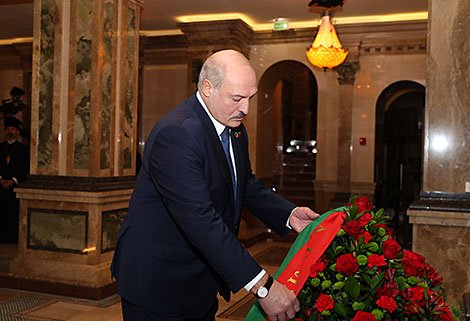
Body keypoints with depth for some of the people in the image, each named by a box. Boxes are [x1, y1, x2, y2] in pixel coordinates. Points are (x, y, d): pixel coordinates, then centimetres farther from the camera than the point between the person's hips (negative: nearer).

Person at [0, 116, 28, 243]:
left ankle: (14, 236, 4)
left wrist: (13, 181, -11)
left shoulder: (22, 149, 3)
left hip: (16, 185, -2)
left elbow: (24, 169, -1)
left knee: (14, 211, -3)